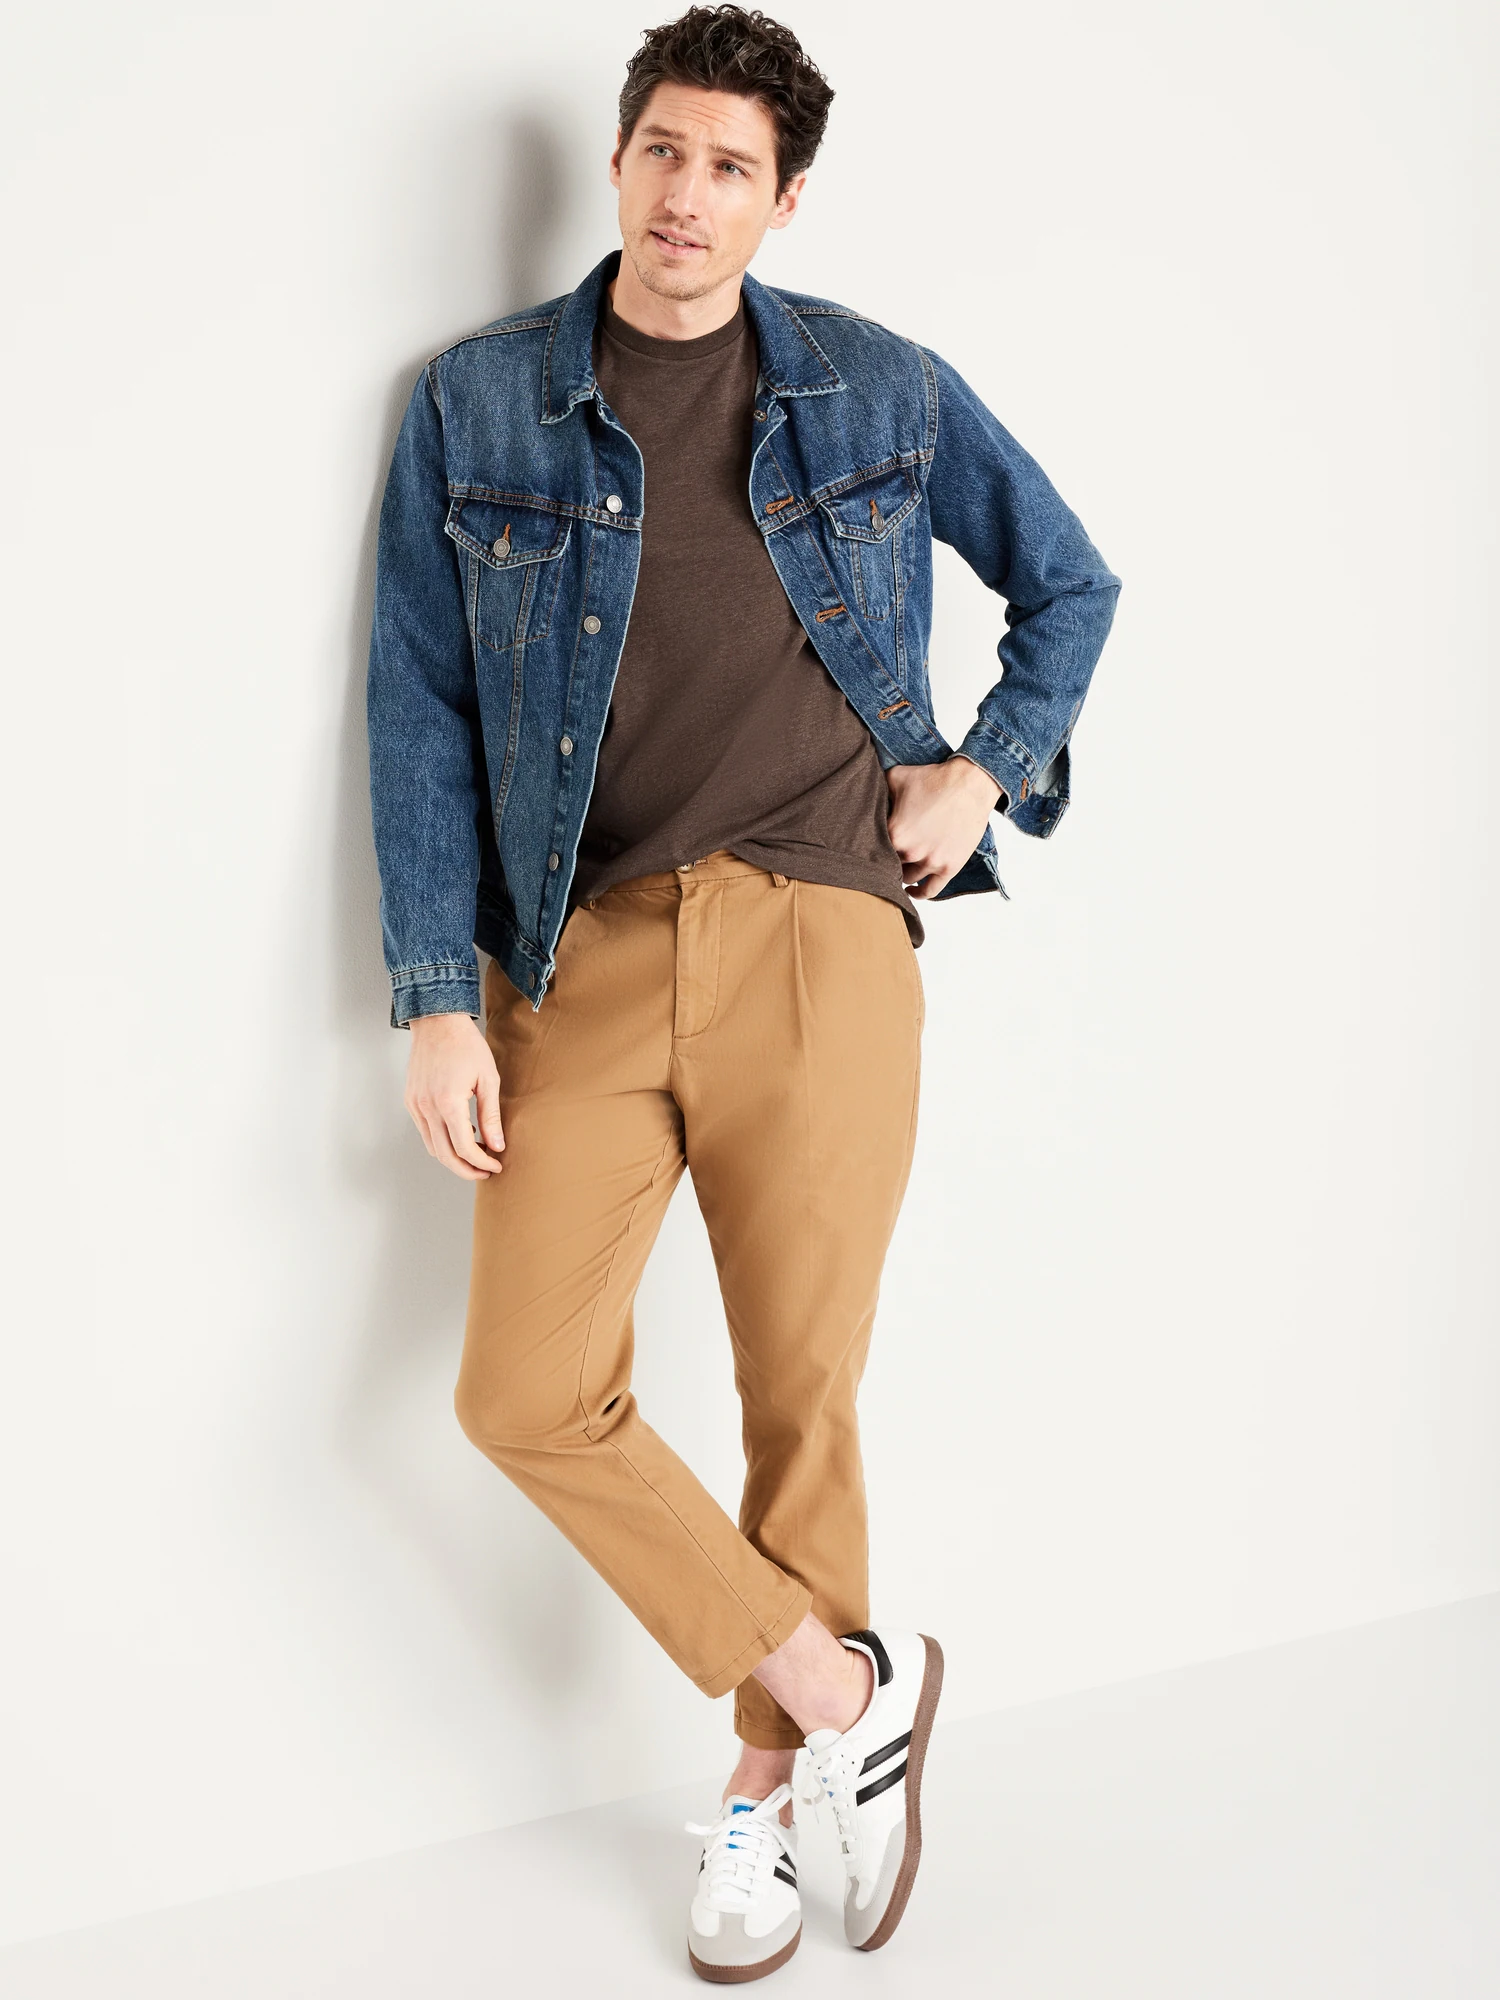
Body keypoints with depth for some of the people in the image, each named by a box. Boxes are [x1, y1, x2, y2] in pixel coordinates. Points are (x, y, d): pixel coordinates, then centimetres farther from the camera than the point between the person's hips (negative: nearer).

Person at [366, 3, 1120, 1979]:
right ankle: (850, 1686, 14)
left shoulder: (886, 393, 8)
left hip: (825, 945, -1)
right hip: (585, 955, 1)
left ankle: (764, 1788, 27)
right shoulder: (477, 403, 7)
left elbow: (1073, 582, 22)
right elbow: (421, 710, 4)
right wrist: (439, 999, -3)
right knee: (530, 1392, -5)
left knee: (803, 1393, 4)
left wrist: (988, 770, 6)